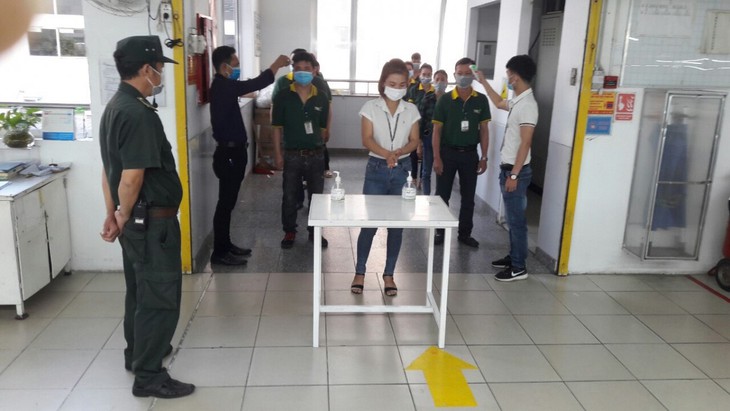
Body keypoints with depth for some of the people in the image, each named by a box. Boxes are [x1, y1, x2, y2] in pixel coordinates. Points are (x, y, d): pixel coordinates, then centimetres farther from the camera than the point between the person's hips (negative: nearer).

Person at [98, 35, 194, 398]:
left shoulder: (114, 106, 10)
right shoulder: (139, 114, -22)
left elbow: (109, 170, 14)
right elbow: (132, 177, -25)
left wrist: (113, 215, 18)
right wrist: (124, 218, -8)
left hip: (135, 219, 10)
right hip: (152, 219, -10)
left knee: (140, 289, 22)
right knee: (160, 297, 0)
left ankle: (137, 352, 39)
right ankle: (148, 376, 10)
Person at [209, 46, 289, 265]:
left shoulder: (225, 86, 13)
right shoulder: (223, 86, -18)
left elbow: (250, 85, 20)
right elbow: (256, 84, -21)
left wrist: (276, 66, 13)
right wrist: (277, 64, -9)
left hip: (232, 151, 10)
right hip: (229, 153, -10)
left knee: (228, 202, 16)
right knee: (225, 203, -4)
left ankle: (225, 245, 26)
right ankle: (219, 252, 4)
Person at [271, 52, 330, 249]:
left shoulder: (321, 98, 0)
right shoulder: (283, 96, -6)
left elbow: (323, 127, 9)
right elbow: (277, 127, -3)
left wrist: (317, 145, 6)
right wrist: (278, 153, -5)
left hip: (316, 155, 2)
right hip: (292, 155, -1)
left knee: (316, 195, 12)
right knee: (289, 196, 10)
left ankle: (315, 231, 29)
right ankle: (289, 232, 27)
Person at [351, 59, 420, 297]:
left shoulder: (411, 110, 4)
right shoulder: (371, 107, -3)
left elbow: (414, 140, 0)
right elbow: (367, 139, -13)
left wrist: (399, 152, -22)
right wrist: (386, 153, -32)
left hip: (402, 170, 2)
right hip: (376, 169, -2)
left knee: (397, 225, 6)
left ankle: (389, 274, 20)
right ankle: (360, 273, 16)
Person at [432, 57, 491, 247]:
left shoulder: (481, 100, -1)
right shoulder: (445, 99, -6)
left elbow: (484, 130, 4)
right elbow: (437, 130, -4)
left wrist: (484, 157, 0)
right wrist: (436, 157, -10)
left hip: (470, 154, 2)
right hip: (448, 152, -2)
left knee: (468, 197, 9)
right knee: (442, 195, 7)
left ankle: (465, 233, 22)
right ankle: (440, 231, 22)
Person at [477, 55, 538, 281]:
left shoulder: (527, 104, -19)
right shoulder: (517, 101, 10)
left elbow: (525, 143, -23)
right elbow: (499, 103, 34)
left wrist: (514, 175, -23)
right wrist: (484, 82, 32)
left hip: (516, 170, -10)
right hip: (508, 167, 10)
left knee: (516, 219, -3)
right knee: (512, 218, 17)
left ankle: (519, 267, 5)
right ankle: (513, 257, 27)